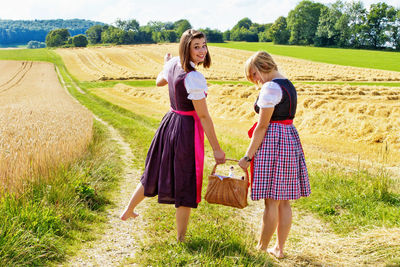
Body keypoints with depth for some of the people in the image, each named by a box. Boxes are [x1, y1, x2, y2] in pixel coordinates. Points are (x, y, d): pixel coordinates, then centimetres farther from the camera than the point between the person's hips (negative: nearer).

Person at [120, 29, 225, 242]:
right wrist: (216, 149, -14)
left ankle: (128, 211, 44)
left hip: (169, 123, 8)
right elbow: (203, 116, -21)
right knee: (186, 183, 7)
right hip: (186, 130, -8)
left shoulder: (173, 64, 1)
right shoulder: (193, 77, -24)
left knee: (156, 172, 26)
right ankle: (181, 237, 21)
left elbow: (159, 82, 24)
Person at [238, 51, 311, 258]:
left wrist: (248, 156, -12)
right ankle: (279, 248, 20)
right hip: (290, 139, 10)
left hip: (273, 142, -10)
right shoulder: (288, 85, 15)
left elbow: (262, 126, -16)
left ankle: (261, 249, 10)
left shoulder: (270, 88, -14)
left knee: (271, 201, -1)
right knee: (284, 201, 12)